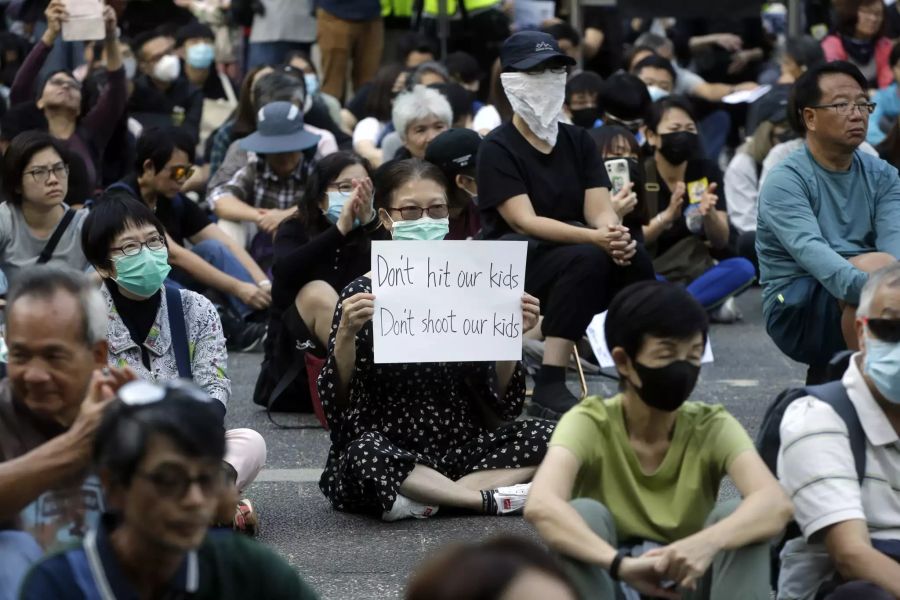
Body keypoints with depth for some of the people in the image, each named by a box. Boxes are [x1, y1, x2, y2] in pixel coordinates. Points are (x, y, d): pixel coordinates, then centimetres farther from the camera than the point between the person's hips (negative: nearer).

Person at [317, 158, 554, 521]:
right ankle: (492, 499, -22)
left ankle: (428, 497, -21)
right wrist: (346, 334, -24)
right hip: (394, 454, -3)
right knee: (363, 454, -36)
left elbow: (499, 400, 7)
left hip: (462, 446, 3)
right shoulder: (364, 295, -2)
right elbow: (339, 401, -8)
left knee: (547, 438, -19)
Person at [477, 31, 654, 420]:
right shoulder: (498, 149, -7)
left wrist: (615, 235, -26)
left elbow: (599, 209, -1)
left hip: (573, 248, 5)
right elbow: (525, 221, -19)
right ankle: (548, 388, -37)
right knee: (586, 258, -34)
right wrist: (595, 238, -32)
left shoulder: (578, 142, 10)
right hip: (511, 263, -5)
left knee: (633, 258, -26)